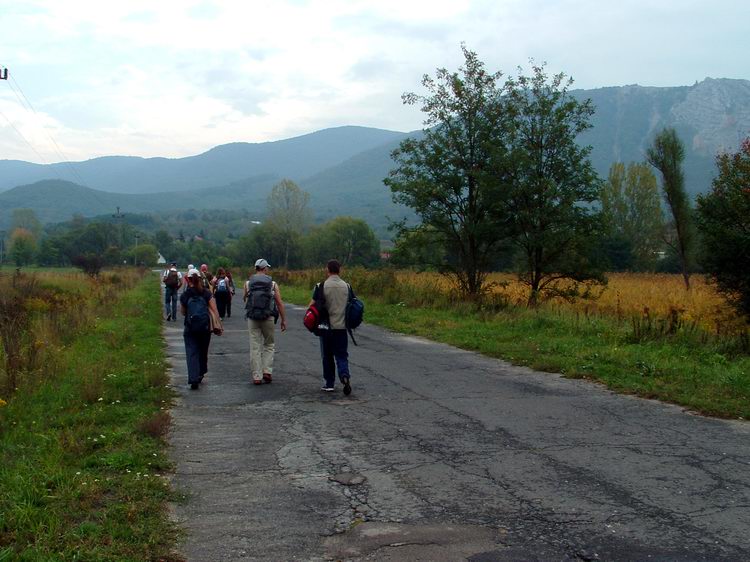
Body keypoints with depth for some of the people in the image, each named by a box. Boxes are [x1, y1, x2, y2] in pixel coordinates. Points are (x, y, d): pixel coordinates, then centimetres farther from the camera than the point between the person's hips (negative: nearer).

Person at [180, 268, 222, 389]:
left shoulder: (184, 295, -3)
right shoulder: (207, 293, -2)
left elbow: (183, 312, 6)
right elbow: (214, 310, -5)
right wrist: (218, 325, -1)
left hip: (190, 328, -2)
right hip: (205, 327, 2)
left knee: (191, 353, -2)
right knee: (203, 351, 19)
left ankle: (193, 379, -16)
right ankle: (200, 374, 32)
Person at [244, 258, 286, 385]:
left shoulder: (248, 283, 2)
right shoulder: (273, 284, -1)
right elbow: (279, 303, -2)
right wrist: (283, 320, 3)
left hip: (252, 318, 1)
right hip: (268, 318, -1)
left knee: (255, 347, 4)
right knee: (269, 345, 15)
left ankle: (256, 377, 3)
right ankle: (267, 371, 2)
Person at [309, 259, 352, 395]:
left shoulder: (321, 286, -8)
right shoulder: (346, 286, 3)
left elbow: (312, 306, -9)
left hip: (326, 327, -2)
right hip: (342, 327, 2)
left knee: (327, 357, 10)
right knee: (342, 355, 7)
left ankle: (329, 384, 15)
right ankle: (345, 376, -17)